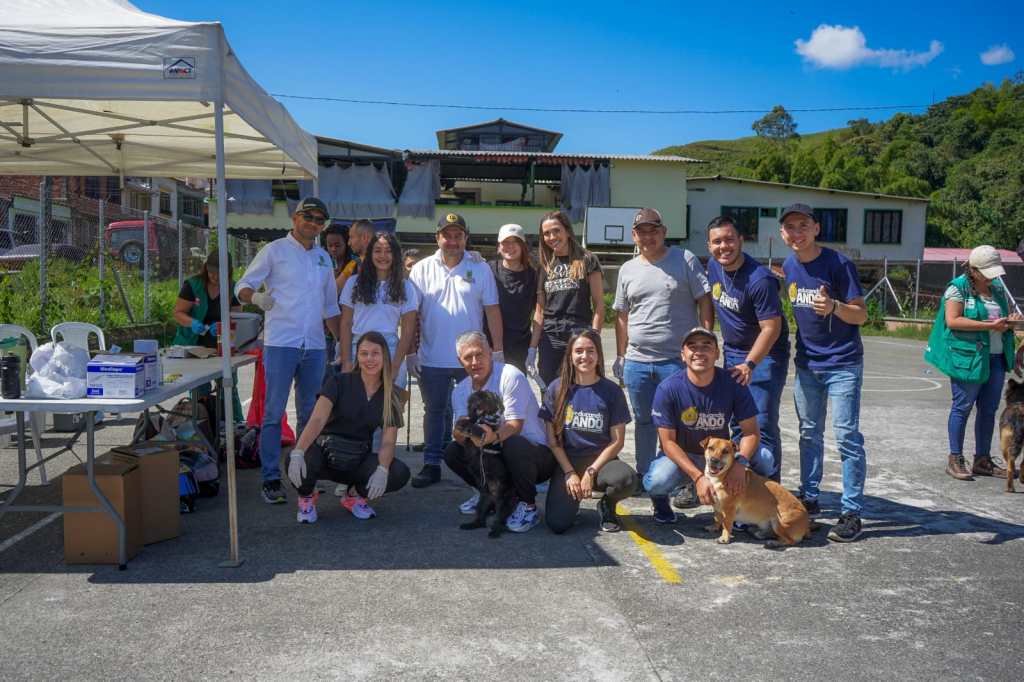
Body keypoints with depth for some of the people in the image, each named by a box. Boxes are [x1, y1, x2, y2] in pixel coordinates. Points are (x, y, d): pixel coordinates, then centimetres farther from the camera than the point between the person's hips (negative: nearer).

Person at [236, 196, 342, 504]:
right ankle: (270, 479, 2)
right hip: (281, 343, -5)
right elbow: (243, 286, -2)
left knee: (310, 414, 11)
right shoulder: (274, 250, 0)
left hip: (315, 346, 5)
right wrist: (256, 297, -24)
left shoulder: (324, 257, 16)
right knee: (274, 412, -4)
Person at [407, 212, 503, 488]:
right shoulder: (422, 269, 2)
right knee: (435, 411, 10)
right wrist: (410, 352, -1)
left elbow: (492, 311, 2)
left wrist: (498, 351, -3)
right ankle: (432, 465, 19)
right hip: (432, 359, 1)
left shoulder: (480, 269, 2)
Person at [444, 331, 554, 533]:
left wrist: (494, 436, -45)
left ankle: (529, 507, -14)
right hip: (495, 452, 6)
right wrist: (469, 434, -34)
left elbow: (515, 424, -25)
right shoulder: (461, 391, 3)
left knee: (514, 445, -38)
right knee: (452, 452, -10)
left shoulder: (511, 376, -17)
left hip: (537, 452, -6)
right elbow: (458, 433, -10)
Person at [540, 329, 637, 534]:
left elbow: (617, 441, -2)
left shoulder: (611, 391, 0)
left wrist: (591, 471, -11)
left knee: (627, 479, -34)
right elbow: (553, 439, 1)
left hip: (601, 461, 0)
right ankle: (574, 495, 14)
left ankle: (607, 505, 2)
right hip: (567, 462, 0)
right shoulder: (556, 389, 1)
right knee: (557, 524, -22)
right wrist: (570, 473, -9)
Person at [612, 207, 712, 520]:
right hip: (637, 363, 4)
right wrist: (620, 356, 13)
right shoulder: (628, 270, 12)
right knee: (644, 424, 13)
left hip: (678, 360, -4)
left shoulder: (685, 260, 1)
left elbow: (705, 303, -1)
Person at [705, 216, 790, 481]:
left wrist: (749, 364, -27)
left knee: (762, 424, -9)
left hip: (765, 354, -7)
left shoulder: (759, 279, -24)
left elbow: (771, 327, -23)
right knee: (736, 423, 13)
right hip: (732, 352, 7)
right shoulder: (713, 266, -1)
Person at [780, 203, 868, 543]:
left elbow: (861, 315, -17)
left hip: (843, 364, -6)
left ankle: (851, 513, 1)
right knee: (809, 434, 14)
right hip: (806, 362, 6)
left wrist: (834, 306, -32)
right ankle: (809, 498, 26)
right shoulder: (789, 266, 3)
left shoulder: (838, 264, -15)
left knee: (847, 437, -5)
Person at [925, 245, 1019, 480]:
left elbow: (1006, 315, 26)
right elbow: (952, 321, -16)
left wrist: (1010, 320, 1)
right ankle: (955, 460, 6)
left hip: (996, 357, 7)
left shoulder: (998, 288, 15)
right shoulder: (958, 288, -6)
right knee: (963, 407, -1)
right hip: (968, 356, -7)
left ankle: (982, 460, 19)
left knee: (989, 409, 10)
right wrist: (989, 325, -20)